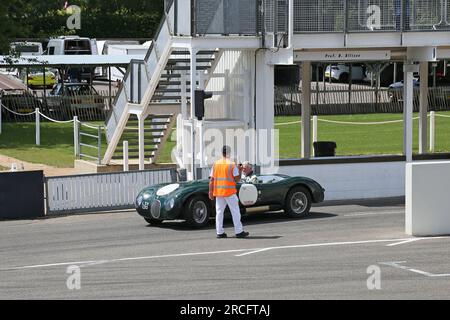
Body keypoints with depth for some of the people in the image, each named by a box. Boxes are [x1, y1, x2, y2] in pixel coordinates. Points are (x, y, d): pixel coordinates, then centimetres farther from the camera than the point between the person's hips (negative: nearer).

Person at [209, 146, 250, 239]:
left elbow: (211, 180, 4)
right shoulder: (232, 165, -8)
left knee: (219, 212, 9)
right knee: (235, 212, 3)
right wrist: (240, 171, 7)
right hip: (229, 192, -4)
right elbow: (237, 179, -9)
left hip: (218, 192, 4)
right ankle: (239, 231, 3)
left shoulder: (216, 164, 5)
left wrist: (211, 192, 8)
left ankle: (220, 232, 7)